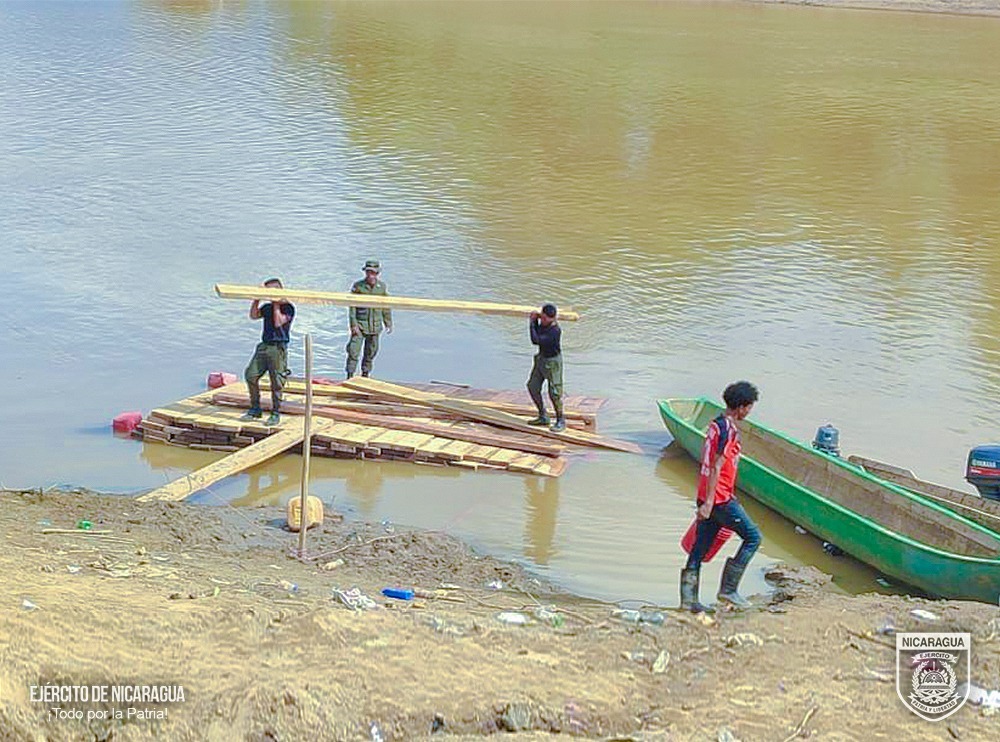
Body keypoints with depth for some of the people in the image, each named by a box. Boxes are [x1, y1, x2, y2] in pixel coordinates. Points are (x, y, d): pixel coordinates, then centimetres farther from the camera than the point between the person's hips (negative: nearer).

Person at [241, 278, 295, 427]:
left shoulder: (288, 308, -4)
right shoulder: (267, 307, 17)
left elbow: (278, 322, -15)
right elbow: (253, 315, 9)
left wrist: (276, 305, -11)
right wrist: (256, 300, 2)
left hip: (278, 348, -7)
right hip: (264, 346, 7)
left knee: (276, 382, -4)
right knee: (250, 375, 2)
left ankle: (275, 413, 7)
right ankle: (255, 410, 12)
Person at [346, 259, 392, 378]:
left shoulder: (382, 287, 0)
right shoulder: (358, 286, -9)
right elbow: (352, 306, -8)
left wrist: (388, 323, 11)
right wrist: (353, 325, -13)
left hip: (375, 326, 3)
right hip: (360, 325, -3)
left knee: (371, 351, 11)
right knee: (354, 351, -8)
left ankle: (365, 374, 25)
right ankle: (350, 376, 0)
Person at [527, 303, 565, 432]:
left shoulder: (555, 331, -31)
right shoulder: (544, 322, -7)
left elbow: (536, 341, -33)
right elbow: (537, 333, 12)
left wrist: (531, 323, -23)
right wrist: (535, 320, -5)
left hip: (553, 362, -9)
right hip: (541, 358, 9)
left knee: (554, 392, -5)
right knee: (533, 386, 14)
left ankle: (560, 421, 11)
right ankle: (543, 417, 26)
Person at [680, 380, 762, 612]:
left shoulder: (715, 424, 12)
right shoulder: (729, 430, -18)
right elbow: (716, 468, -22)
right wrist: (708, 503, -24)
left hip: (708, 496, 9)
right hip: (720, 498, -9)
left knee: (700, 548, 10)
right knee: (753, 537, 2)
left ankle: (688, 599, 12)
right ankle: (728, 589, 3)